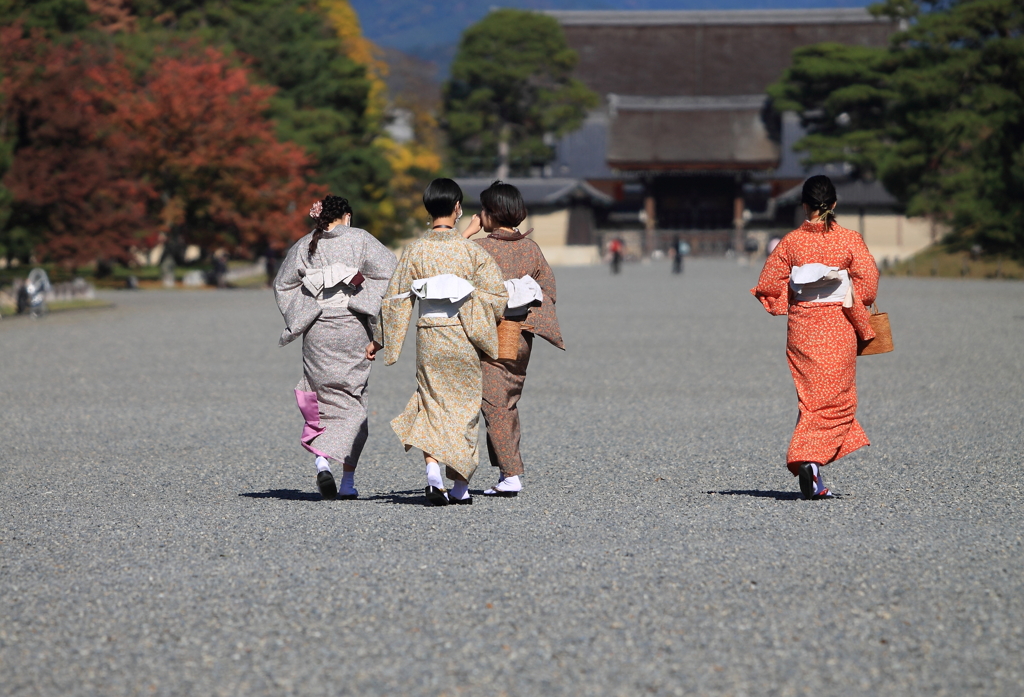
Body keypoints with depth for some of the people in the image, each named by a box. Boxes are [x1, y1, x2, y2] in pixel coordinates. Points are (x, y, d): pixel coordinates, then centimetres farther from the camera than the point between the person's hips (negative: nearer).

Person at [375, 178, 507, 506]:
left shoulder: (415, 250, -2)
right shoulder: (471, 249, -6)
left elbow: (397, 300, 0)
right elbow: (496, 294, -8)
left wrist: (379, 340, 8)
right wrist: (481, 329, 11)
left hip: (429, 337, 1)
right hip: (463, 338, -1)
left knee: (432, 405, 9)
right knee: (463, 407, 9)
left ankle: (433, 468, -15)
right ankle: (460, 487, 12)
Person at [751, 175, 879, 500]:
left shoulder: (791, 242, -1)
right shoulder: (849, 240, -5)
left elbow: (768, 284, 0)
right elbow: (868, 279, -9)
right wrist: (859, 314, 8)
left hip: (802, 326, 2)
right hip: (838, 327, -2)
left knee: (811, 398, 10)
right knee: (835, 399, 4)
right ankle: (810, 459, -18)